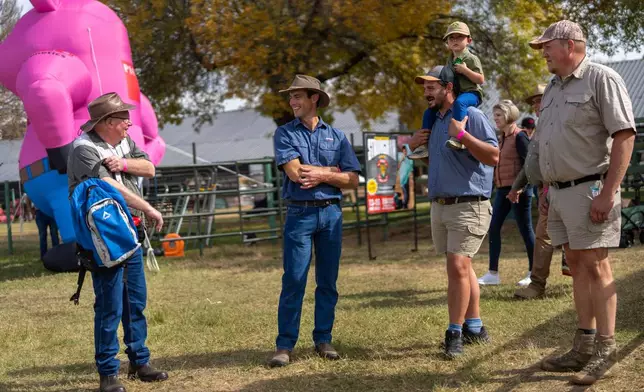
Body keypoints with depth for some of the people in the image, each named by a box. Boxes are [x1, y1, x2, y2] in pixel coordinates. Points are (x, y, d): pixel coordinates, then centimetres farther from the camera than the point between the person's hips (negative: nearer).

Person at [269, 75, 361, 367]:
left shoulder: (336, 136, 11)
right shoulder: (284, 134, 4)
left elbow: (352, 180, 5)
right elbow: (295, 172, -10)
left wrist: (321, 175, -9)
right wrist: (333, 170, -1)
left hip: (331, 213, 3)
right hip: (299, 214, -2)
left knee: (328, 282, 6)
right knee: (293, 281, -6)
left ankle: (323, 340, 16)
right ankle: (285, 345, -1)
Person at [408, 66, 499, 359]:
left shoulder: (471, 116, -11)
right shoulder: (435, 121, 15)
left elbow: (493, 156, -19)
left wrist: (462, 134, -26)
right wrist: (413, 144, 10)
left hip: (468, 205, -9)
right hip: (439, 205, 9)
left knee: (458, 267, -13)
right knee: (461, 267, 14)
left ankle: (455, 334, -8)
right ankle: (474, 328, 23)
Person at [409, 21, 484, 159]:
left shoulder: (471, 58, -6)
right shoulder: (450, 60, 16)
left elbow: (481, 79, -12)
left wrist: (465, 70, -20)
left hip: (471, 93, -8)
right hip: (453, 95, 8)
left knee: (459, 102, -42)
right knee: (429, 111, 0)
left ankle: (458, 137, -54)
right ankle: (424, 145, 0)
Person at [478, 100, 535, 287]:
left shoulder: (519, 136, -9)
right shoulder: (502, 137, 15)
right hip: (502, 189, 9)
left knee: (525, 229, 0)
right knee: (493, 228, 4)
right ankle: (493, 273, 8)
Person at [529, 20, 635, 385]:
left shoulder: (601, 79, -9)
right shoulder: (553, 88, 16)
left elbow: (625, 135, -15)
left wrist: (608, 192, -21)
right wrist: (548, 189, 17)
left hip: (589, 189, -8)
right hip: (560, 191, 8)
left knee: (595, 266, -6)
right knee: (577, 265, 10)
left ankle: (605, 348, 2)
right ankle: (585, 345, 16)